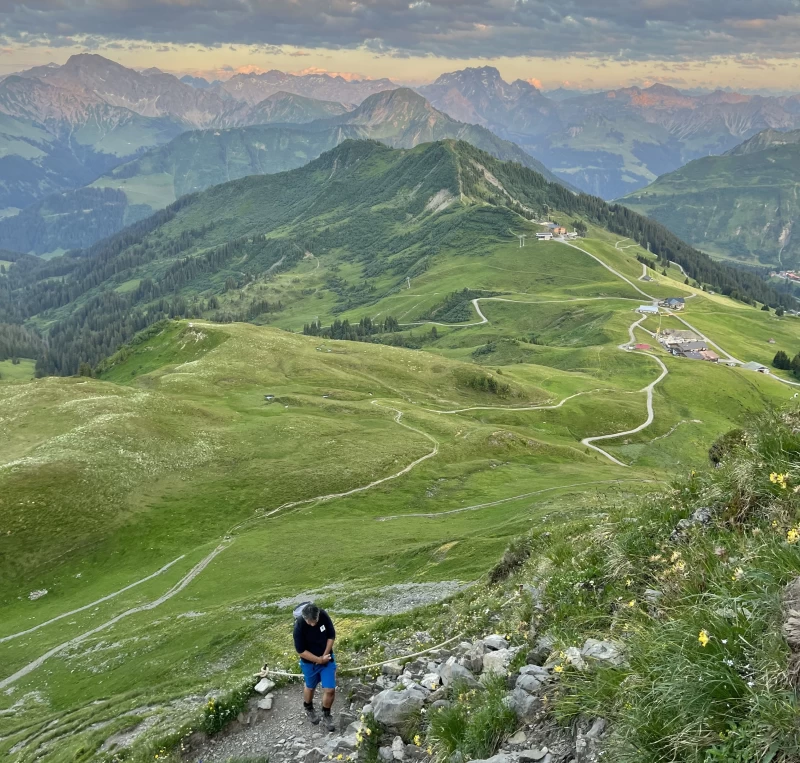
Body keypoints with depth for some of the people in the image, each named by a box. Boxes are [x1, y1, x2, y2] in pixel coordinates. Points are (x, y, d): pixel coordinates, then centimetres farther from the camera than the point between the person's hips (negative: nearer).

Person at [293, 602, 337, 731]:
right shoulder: (299, 626, -30)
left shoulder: (323, 615, -22)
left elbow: (331, 636, -8)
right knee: (310, 687, 21)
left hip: (327, 658, 2)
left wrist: (325, 655, -15)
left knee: (330, 690, 1)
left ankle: (326, 715, 25)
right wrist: (318, 660, -19)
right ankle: (308, 708, 51)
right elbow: (301, 651, -22)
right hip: (310, 662, -2)